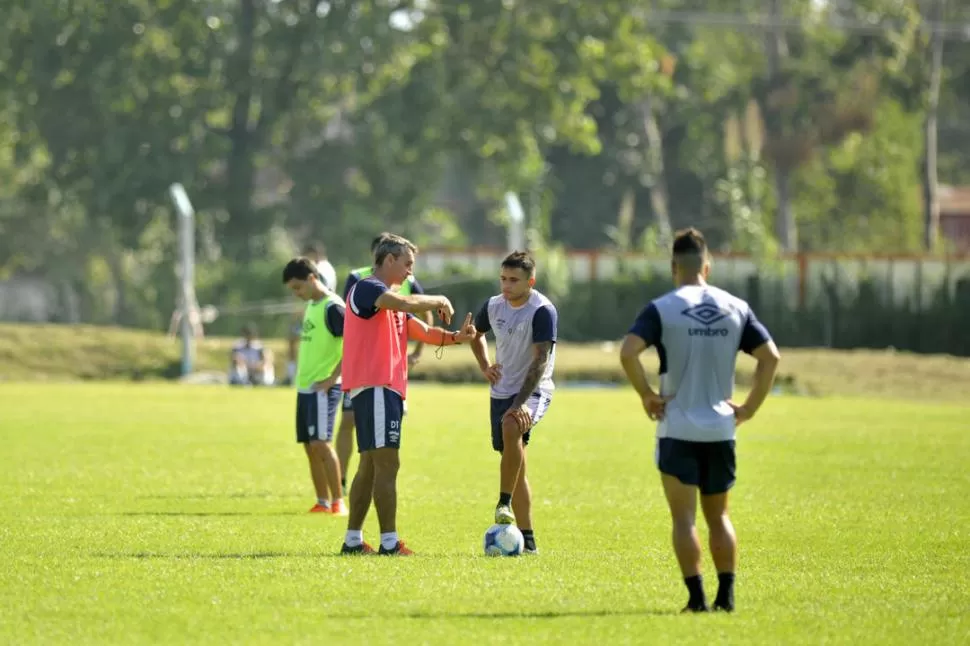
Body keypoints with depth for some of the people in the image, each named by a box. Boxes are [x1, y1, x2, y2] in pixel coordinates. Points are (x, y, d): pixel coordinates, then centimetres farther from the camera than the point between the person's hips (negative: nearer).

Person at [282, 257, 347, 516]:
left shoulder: (332, 307, -13)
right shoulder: (311, 305, 15)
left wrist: (332, 378, -19)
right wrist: (302, 373, 18)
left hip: (323, 387, -9)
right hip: (305, 385, 9)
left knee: (320, 443, -15)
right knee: (310, 446, 8)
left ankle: (338, 501, -11)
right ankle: (323, 502, 14)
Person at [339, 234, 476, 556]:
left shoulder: (392, 303, 23)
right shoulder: (366, 289, -9)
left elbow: (424, 332, 19)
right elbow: (403, 303, -26)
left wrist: (455, 337, 1)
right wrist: (439, 301, -10)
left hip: (387, 390, 11)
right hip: (373, 387, -11)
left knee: (370, 465, 12)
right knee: (386, 463, -14)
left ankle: (353, 541, 15)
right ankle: (389, 543, -17)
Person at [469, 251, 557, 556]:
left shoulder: (543, 311, -16)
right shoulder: (493, 307, 3)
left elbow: (540, 360, -23)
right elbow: (476, 334, 26)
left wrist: (521, 403, -31)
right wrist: (485, 367, 9)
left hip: (534, 391, -6)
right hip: (501, 392, 6)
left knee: (512, 427, -37)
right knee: (516, 466, 7)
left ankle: (505, 503, -28)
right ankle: (527, 539, 13)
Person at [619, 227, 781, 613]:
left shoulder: (662, 309, -7)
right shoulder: (735, 308, 4)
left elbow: (628, 352, -20)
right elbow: (770, 356, 3)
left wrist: (646, 395, -8)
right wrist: (750, 407, 7)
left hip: (677, 427, -3)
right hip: (721, 429, 3)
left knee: (684, 518, 1)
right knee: (718, 516, 14)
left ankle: (697, 597, -6)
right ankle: (726, 595, 7)